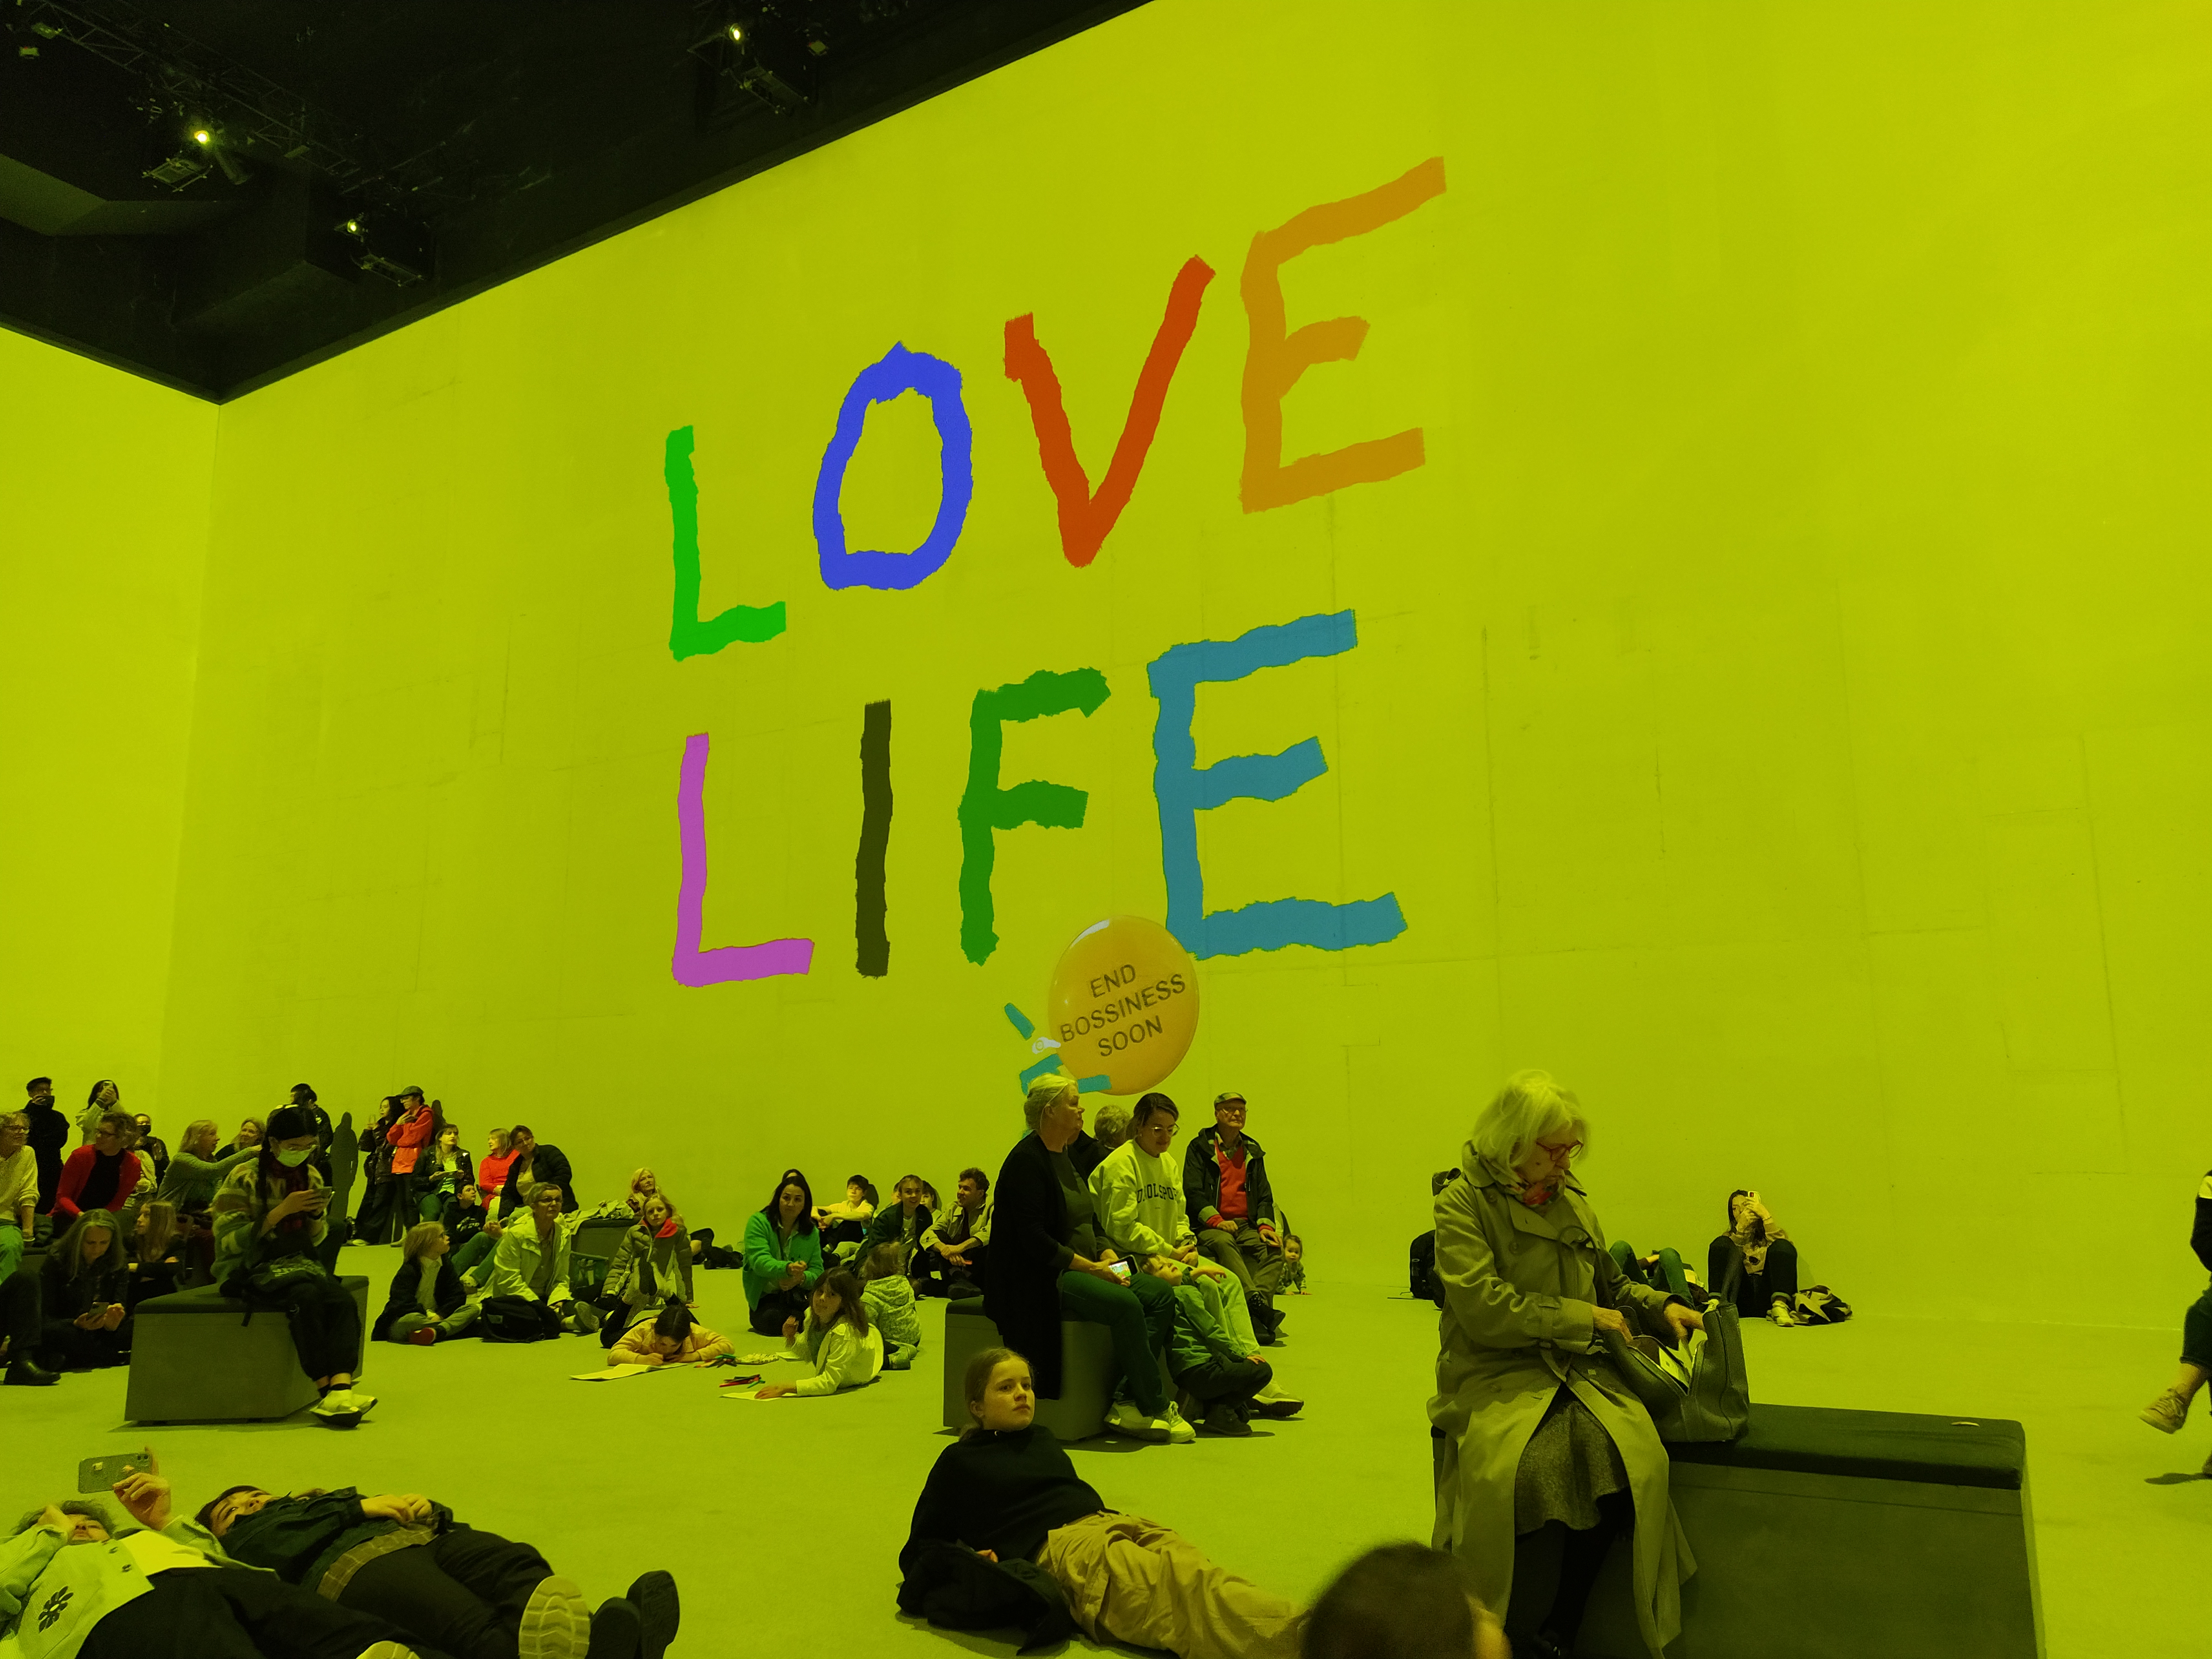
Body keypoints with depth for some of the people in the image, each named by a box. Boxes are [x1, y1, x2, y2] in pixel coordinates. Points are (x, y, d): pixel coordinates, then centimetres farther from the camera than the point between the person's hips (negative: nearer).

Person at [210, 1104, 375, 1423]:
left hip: (298, 1264, 5)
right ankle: (326, 1389, -30)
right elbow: (230, 1241, -13)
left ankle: (341, 1386, -44)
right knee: (307, 1295, -35)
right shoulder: (243, 1179, -6)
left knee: (343, 1300, -28)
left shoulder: (310, 1176, 11)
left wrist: (318, 1214, -5)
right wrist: (281, 1211, -21)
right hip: (252, 1269, -5)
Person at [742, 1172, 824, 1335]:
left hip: (798, 1295, 3)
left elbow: (817, 1271, -2)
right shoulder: (758, 1222, -8)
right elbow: (759, 1261, -23)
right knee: (771, 1322, -34)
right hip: (764, 1296, -3)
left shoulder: (812, 1232, 5)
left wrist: (801, 1278, -27)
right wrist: (788, 1268, -43)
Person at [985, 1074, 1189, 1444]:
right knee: (1124, 1304, -30)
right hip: (1040, 1278, -9)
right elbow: (1033, 1238, -21)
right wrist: (1090, 1267, -22)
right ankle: (1155, 1408, -17)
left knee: (1161, 1295, -9)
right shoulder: (1027, 1160, -13)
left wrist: (1109, 1255, -1)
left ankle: (1128, 1403, -13)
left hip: (1080, 1270, 10)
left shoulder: (1065, 1157, 16)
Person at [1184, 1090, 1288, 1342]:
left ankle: (1256, 1315, -39)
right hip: (1209, 1226, -4)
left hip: (1246, 1226, 4)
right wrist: (1216, 1220, -18)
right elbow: (1192, 1191, -4)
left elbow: (1264, 1194, 17)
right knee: (1224, 1243, -38)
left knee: (1275, 1248, -25)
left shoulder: (1253, 1150, 19)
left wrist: (1265, 1225, -2)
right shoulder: (1200, 1147, 5)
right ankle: (1257, 1303, -53)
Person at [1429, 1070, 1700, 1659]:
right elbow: (1482, 1307, -13)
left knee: (1634, 1456, -26)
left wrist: (1662, 1305, 9)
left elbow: (1611, 1284, 29)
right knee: (1505, 1469, -35)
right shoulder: (1462, 1202, -4)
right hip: (1496, 1374, -5)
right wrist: (1582, 1317, -8)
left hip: (1577, 1368, 5)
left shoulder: (1573, 1202, 16)